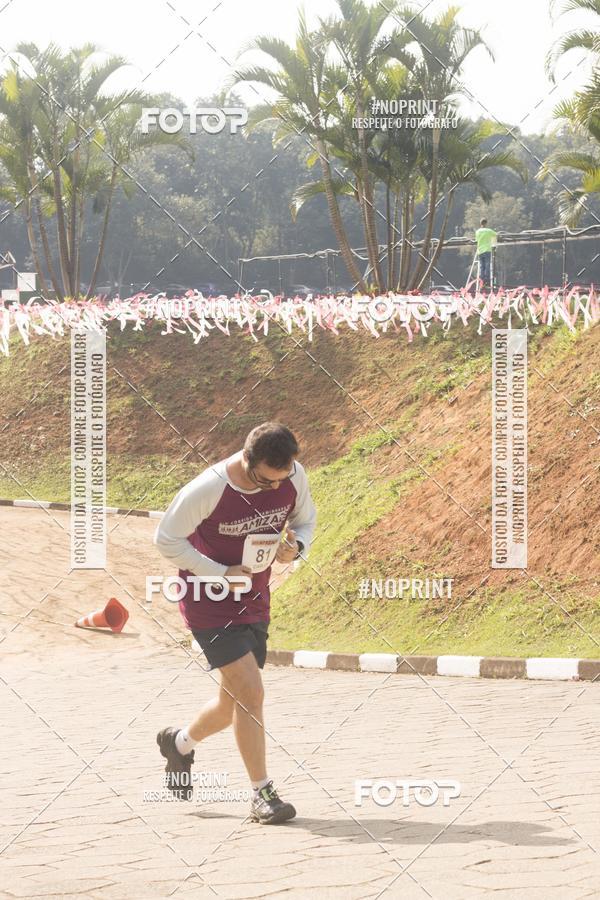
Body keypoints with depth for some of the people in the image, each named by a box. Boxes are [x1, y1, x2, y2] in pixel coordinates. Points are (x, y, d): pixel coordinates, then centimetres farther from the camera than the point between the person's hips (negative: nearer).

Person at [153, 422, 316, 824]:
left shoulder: (294, 477, -10)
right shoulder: (209, 488, -25)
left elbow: (306, 518, 9)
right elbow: (166, 538, -14)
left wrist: (296, 545, -14)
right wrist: (220, 574, -20)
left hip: (254, 603, 6)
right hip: (209, 605, -6)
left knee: (234, 705, 14)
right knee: (251, 691, -17)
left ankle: (180, 742, 44)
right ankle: (263, 794, -8)